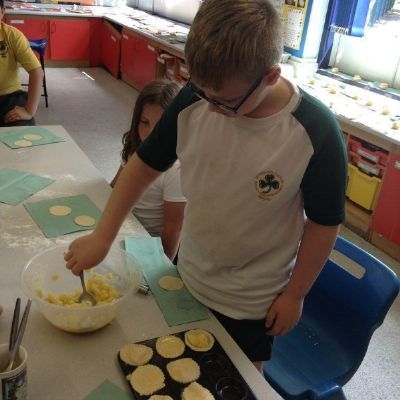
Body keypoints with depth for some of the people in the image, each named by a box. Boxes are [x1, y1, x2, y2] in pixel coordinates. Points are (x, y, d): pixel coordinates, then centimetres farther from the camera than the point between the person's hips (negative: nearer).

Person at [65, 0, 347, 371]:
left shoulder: (316, 133, -28)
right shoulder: (194, 100, -19)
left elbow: (324, 223, -15)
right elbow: (145, 163, -6)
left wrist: (295, 294, -6)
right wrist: (102, 236, -8)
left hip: (253, 300, -3)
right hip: (188, 277, 4)